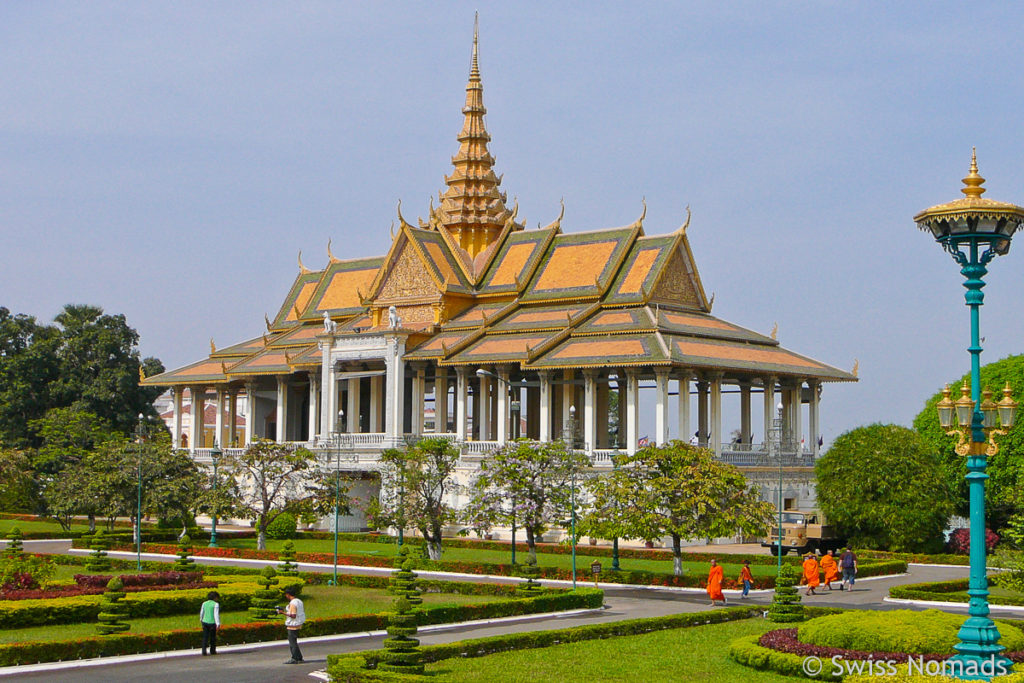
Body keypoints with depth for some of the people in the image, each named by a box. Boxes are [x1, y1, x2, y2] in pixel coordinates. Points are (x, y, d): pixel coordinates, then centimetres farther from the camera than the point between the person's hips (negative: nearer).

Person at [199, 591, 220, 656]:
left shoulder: (204, 604, 6)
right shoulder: (216, 604, -9)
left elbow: (201, 613, 18)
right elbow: (216, 614, -16)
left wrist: (201, 620, 36)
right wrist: (218, 623, -18)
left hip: (205, 622, 4)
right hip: (212, 623, -3)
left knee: (205, 637, 4)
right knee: (213, 637, 13)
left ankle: (204, 651, -8)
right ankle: (212, 651, 24)